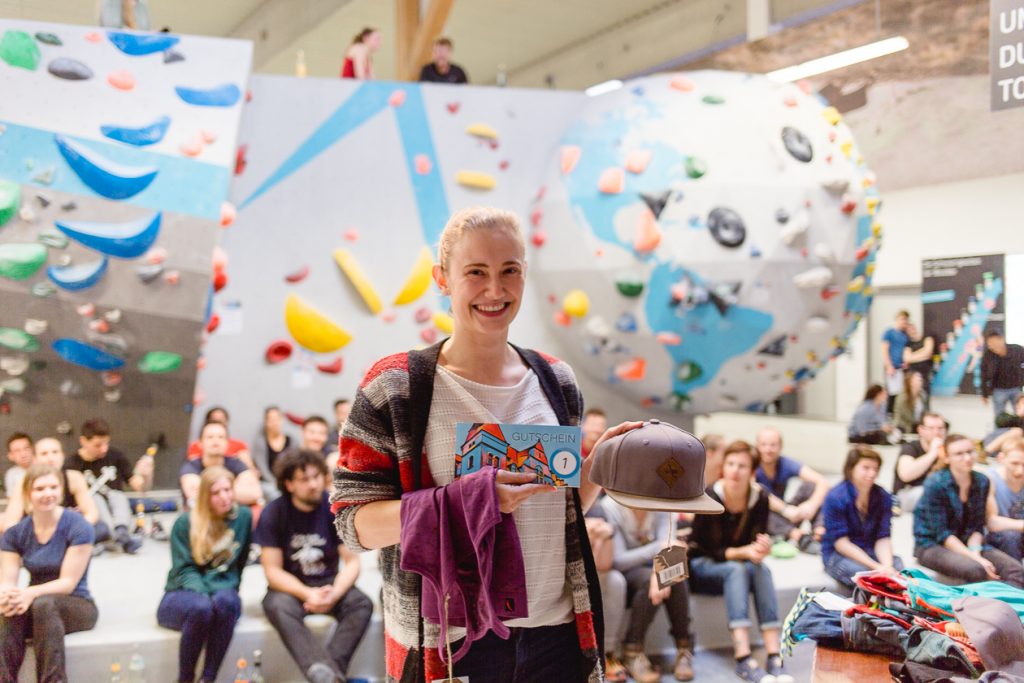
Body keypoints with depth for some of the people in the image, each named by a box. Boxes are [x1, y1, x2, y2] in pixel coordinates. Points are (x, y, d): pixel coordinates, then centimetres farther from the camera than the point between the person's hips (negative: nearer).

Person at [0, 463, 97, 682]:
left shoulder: (78, 527, -13)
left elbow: (68, 582, -16)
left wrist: (30, 593, -34)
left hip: (76, 605, -3)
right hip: (34, 606, 3)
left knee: (43, 604, -37)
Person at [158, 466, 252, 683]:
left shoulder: (243, 517, -1)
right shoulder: (185, 522, -7)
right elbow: (184, 569, -10)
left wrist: (225, 590, -3)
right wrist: (202, 593, -26)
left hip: (221, 590, 2)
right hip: (182, 594, -2)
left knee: (226, 601, -36)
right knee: (201, 607, -37)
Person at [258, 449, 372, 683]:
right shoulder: (273, 514, -9)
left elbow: (352, 562, -6)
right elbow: (273, 571, -10)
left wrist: (334, 594, -25)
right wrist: (307, 594, -27)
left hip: (329, 582, 2)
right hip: (290, 586, -2)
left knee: (361, 603, -27)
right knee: (278, 607, -35)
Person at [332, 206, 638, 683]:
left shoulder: (556, 383, 5)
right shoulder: (395, 390, -9)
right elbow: (354, 523, -12)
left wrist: (596, 465, -4)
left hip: (555, 632, 4)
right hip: (447, 644, -4)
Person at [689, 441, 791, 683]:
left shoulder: (760, 498, -9)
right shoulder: (710, 497, -21)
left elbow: (757, 540, -9)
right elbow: (708, 550, -19)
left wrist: (763, 547, -33)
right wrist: (744, 552, -34)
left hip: (739, 565, 4)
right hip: (701, 566, -4)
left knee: (762, 570, -29)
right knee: (736, 570, -34)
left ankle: (775, 656, -35)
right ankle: (743, 659, -43)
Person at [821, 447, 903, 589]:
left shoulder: (883, 497, -1)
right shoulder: (835, 498, -15)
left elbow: (883, 537, -5)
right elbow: (841, 542, -16)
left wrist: (887, 565, -26)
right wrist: (876, 566, -24)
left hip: (870, 552, 4)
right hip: (838, 555, -4)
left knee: (898, 567, -24)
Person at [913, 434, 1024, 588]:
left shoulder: (982, 482, 1)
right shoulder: (935, 484, -16)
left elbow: (977, 526, 4)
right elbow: (942, 534, -18)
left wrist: (975, 551, -16)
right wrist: (975, 558, -24)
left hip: (967, 543, 6)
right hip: (932, 546, -5)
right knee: (976, 569, -34)